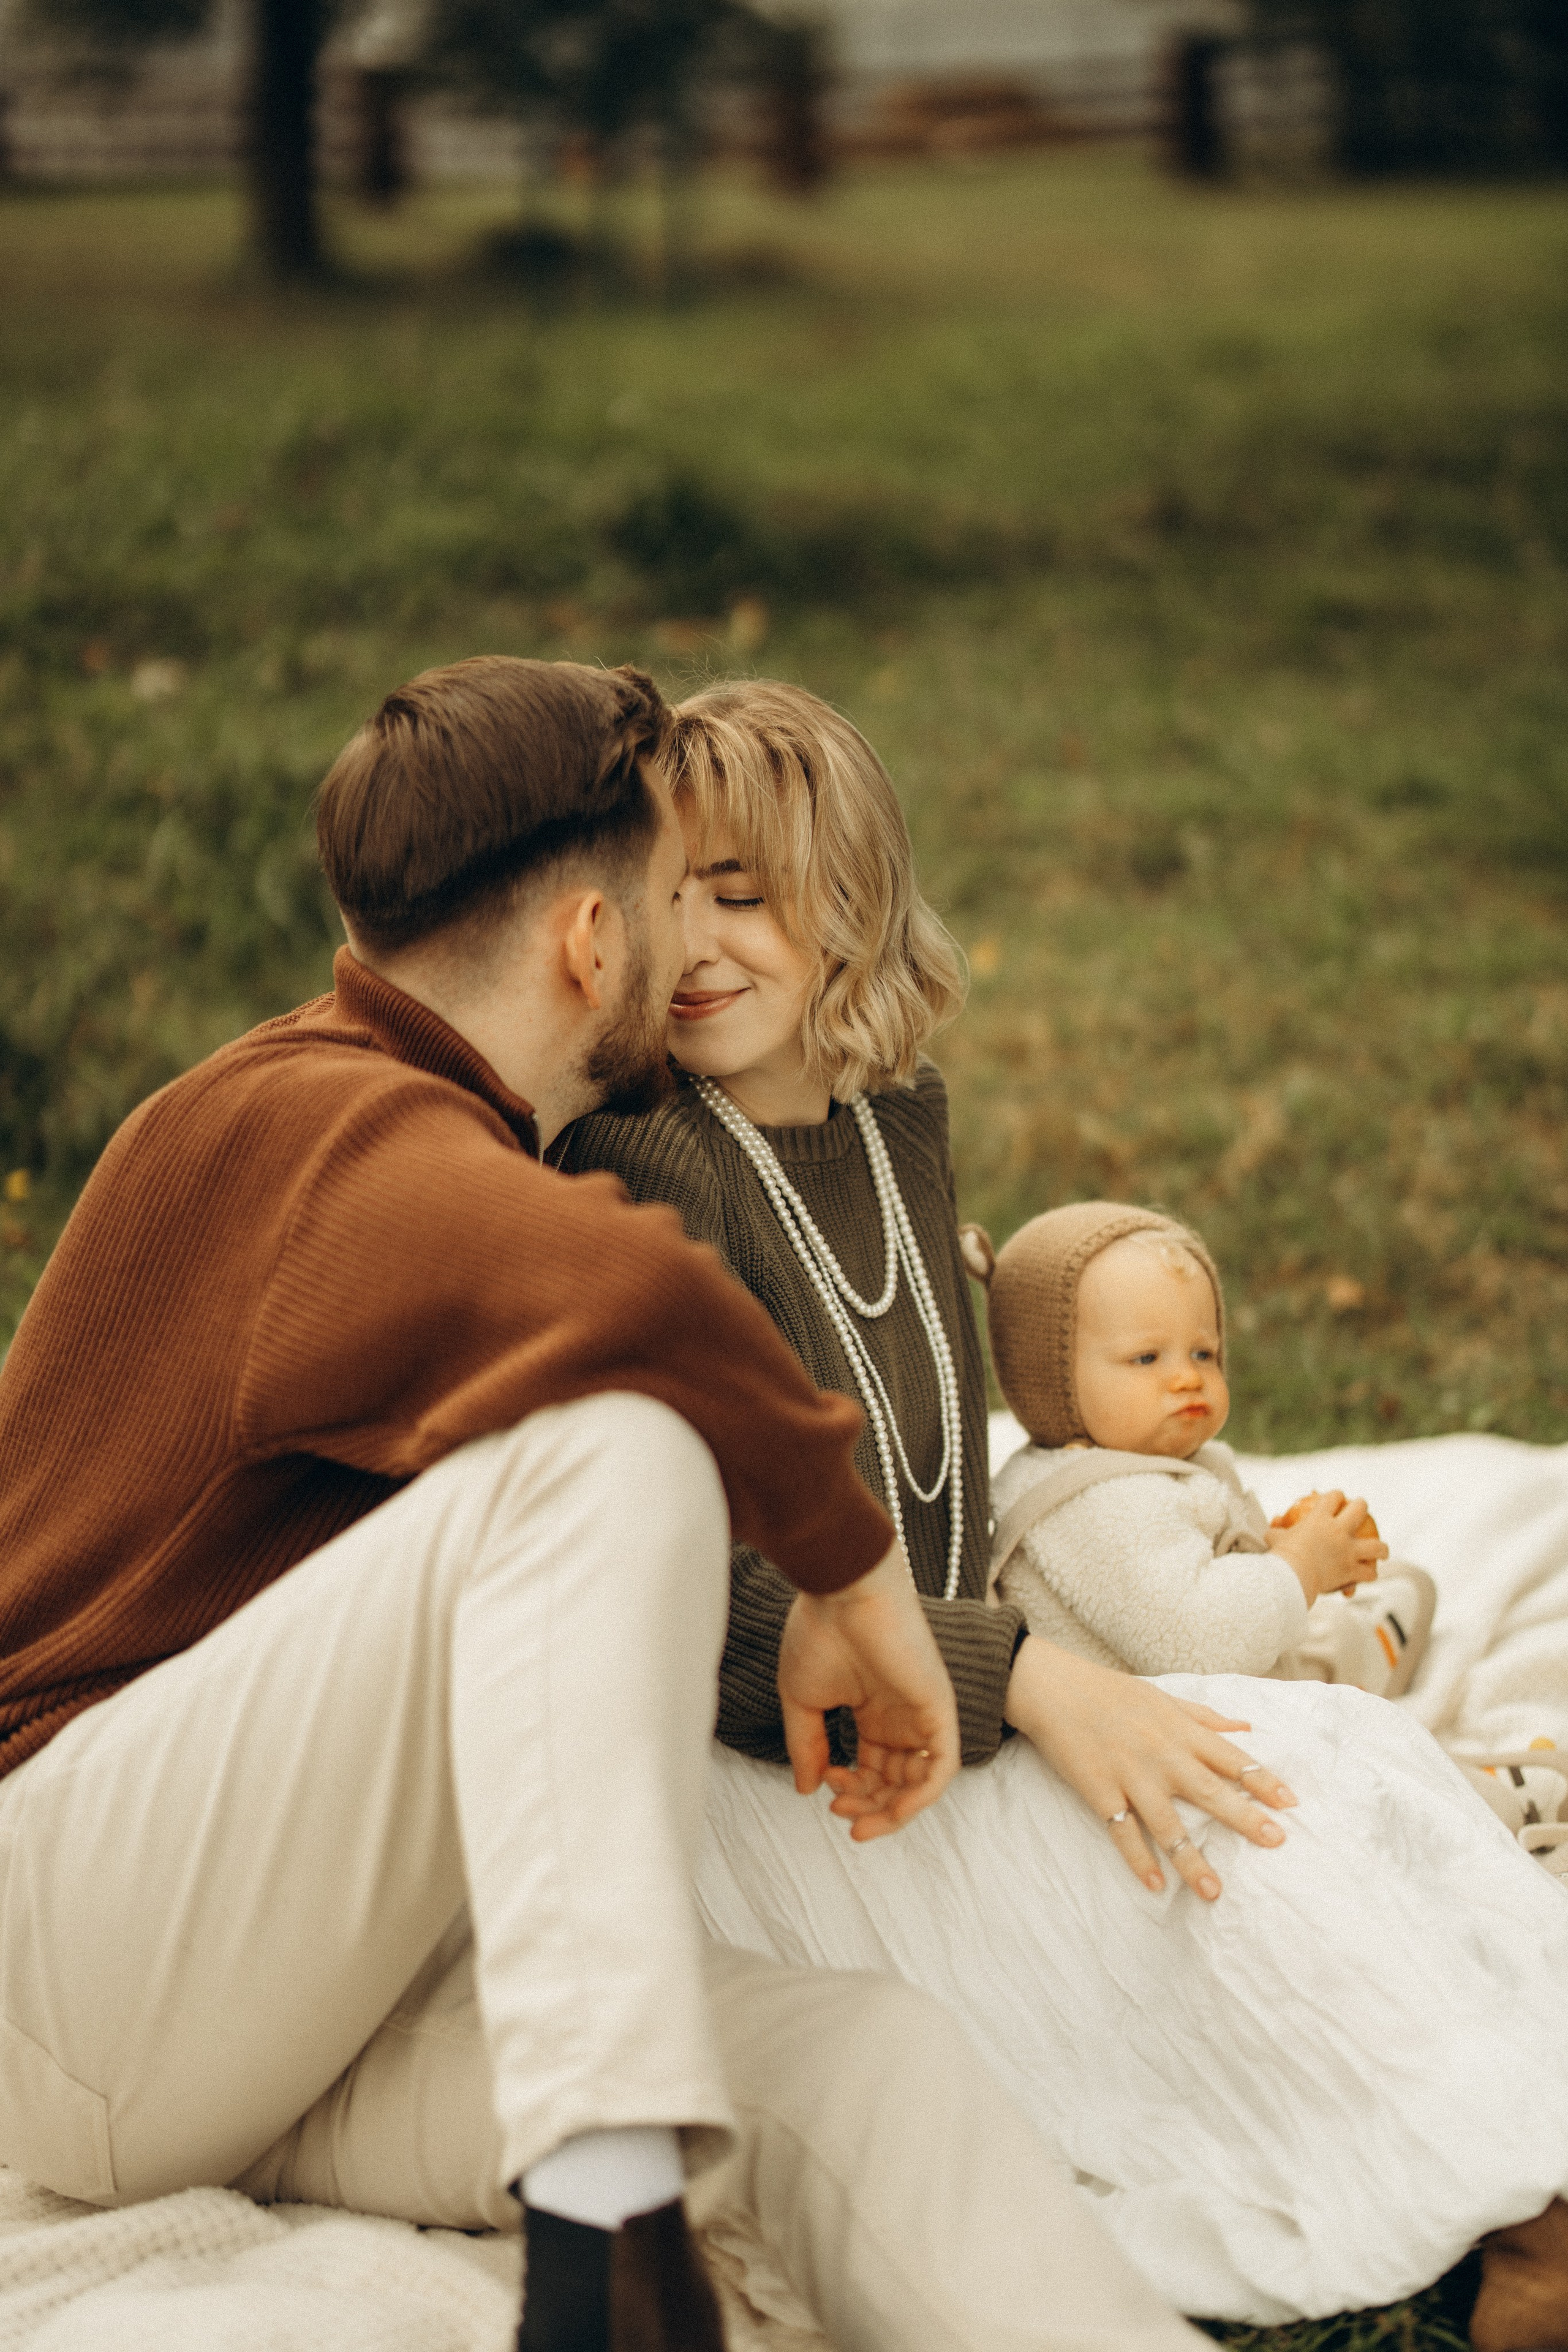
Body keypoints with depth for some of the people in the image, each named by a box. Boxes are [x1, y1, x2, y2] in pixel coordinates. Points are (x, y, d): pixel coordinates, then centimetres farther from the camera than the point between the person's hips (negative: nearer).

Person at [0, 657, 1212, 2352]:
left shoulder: (407, 1143, 22)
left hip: (308, 2004, 9)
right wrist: (852, 1563, -20)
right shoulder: (311, 1126, -12)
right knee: (612, 1437, -28)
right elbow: (623, 1299, -34)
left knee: (863, 2065, -16)